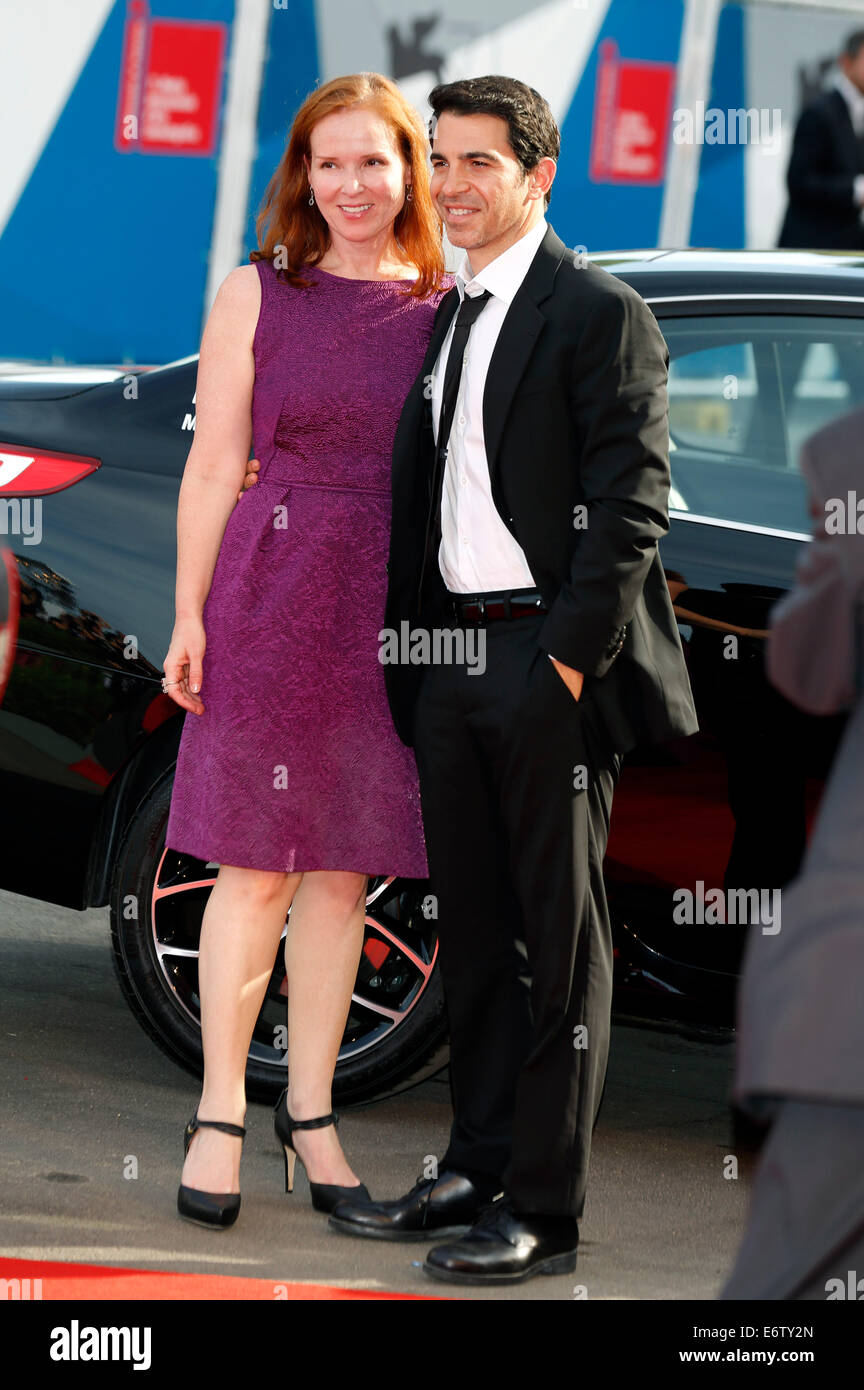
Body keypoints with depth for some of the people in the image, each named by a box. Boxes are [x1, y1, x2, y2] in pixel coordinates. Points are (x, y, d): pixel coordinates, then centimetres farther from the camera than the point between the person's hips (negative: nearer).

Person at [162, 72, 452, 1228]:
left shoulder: (450, 308, 6)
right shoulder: (258, 295, 2)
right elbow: (215, 463, 0)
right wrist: (190, 613, -5)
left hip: (396, 609, 2)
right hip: (271, 597, -2)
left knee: (345, 869, 8)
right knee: (259, 865, 0)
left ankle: (310, 1110, 18)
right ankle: (221, 1112, 10)